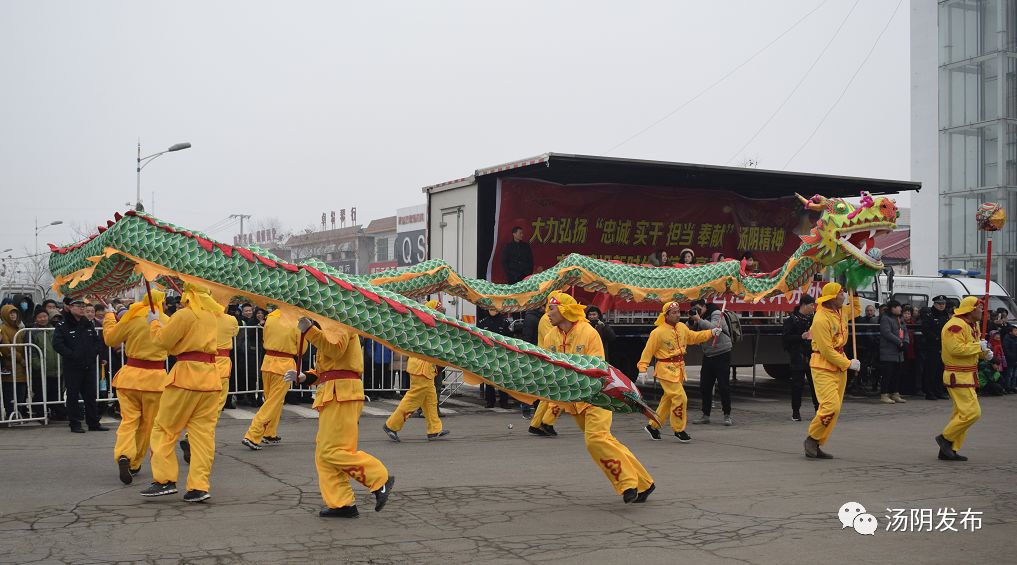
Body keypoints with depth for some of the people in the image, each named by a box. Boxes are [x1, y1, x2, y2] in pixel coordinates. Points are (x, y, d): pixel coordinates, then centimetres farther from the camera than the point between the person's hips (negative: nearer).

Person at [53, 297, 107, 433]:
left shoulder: (88, 324, 12)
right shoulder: (63, 326, -6)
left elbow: (98, 341, 15)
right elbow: (57, 344, -14)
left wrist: (93, 353, -1)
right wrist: (72, 355, -17)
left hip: (89, 365, 5)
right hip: (72, 366, -5)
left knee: (90, 394, 8)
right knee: (73, 396, 2)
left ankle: (93, 423, 14)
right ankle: (75, 424, 9)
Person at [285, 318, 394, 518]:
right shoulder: (330, 326, 26)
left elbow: (335, 349, -26)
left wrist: (309, 329, -28)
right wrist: (303, 377, 12)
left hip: (341, 394, -11)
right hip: (332, 396, 11)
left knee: (333, 451, -13)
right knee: (324, 453, 8)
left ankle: (381, 480, -6)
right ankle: (340, 503, 9)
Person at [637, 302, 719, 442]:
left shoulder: (682, 327, 5)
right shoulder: (658, 332, -16)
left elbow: (694, 337, 21)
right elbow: (648, 351, -13)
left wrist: (711, 333, 10)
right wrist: (642, 369, -19)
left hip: (679, 369, 8)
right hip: (666, 370, -8)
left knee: (668, 399, 15)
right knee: (680, 398, -11)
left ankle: (653, 426, 29)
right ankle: (678, 430, 4)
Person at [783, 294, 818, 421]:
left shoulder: (813, 318, 11)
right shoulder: (792, 320, -6)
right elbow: (785, 338, -11)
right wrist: (801, 337, -22)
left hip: (813, 356, 5)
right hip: (798, 357, -4)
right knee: (797, 384, 0)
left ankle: (818, 409, 11)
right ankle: (795, 412, 8)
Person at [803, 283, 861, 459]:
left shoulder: (841, 312, 9)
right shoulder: (821, 319, -19)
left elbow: (856, 310, 35)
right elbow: (826, 350, -20)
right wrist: (848, 364, -15)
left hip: (839, 366, 9)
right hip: (823, 366, -9)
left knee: (834, 408, 6)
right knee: (831, 405, -19)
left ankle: (816, 446, 11)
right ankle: (812, 439, -1)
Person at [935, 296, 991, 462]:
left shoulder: (972, 325, 17)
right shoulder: (955, 325, -17)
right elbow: (956, 349, -28)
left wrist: (984, 353, 9)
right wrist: (978, 346, -20)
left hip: (968, 376, 11)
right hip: (958, 377, -11)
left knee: (961, 413, 11)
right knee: (972, 412, -15)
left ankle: (949, 451, 15)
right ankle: (945, 438, -2)